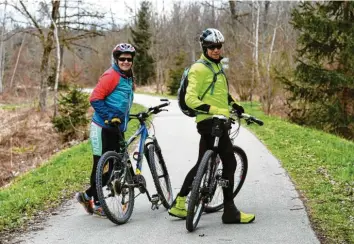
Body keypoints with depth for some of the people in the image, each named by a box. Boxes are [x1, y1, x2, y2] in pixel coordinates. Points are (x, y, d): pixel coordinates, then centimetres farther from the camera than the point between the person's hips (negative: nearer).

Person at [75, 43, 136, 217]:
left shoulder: (128, 79, 16)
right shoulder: (111, 76, -12)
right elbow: (95, 98, -19)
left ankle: (88, 196, 20)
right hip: (103, 128, -9)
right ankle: (96, 203, 8)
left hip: (117, 129, 9)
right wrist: (110, 117, -23)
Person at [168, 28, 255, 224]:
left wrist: (234, 105, 23)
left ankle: (179, 204, 19)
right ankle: (230, 211, -1)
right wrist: (214, 110, -27)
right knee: (229, 163, -7)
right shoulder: (199, 69, -13)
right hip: (210, 122, -10)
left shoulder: (217, 66, 17)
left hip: (217, 121, 10)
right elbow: (190, 99, -20)